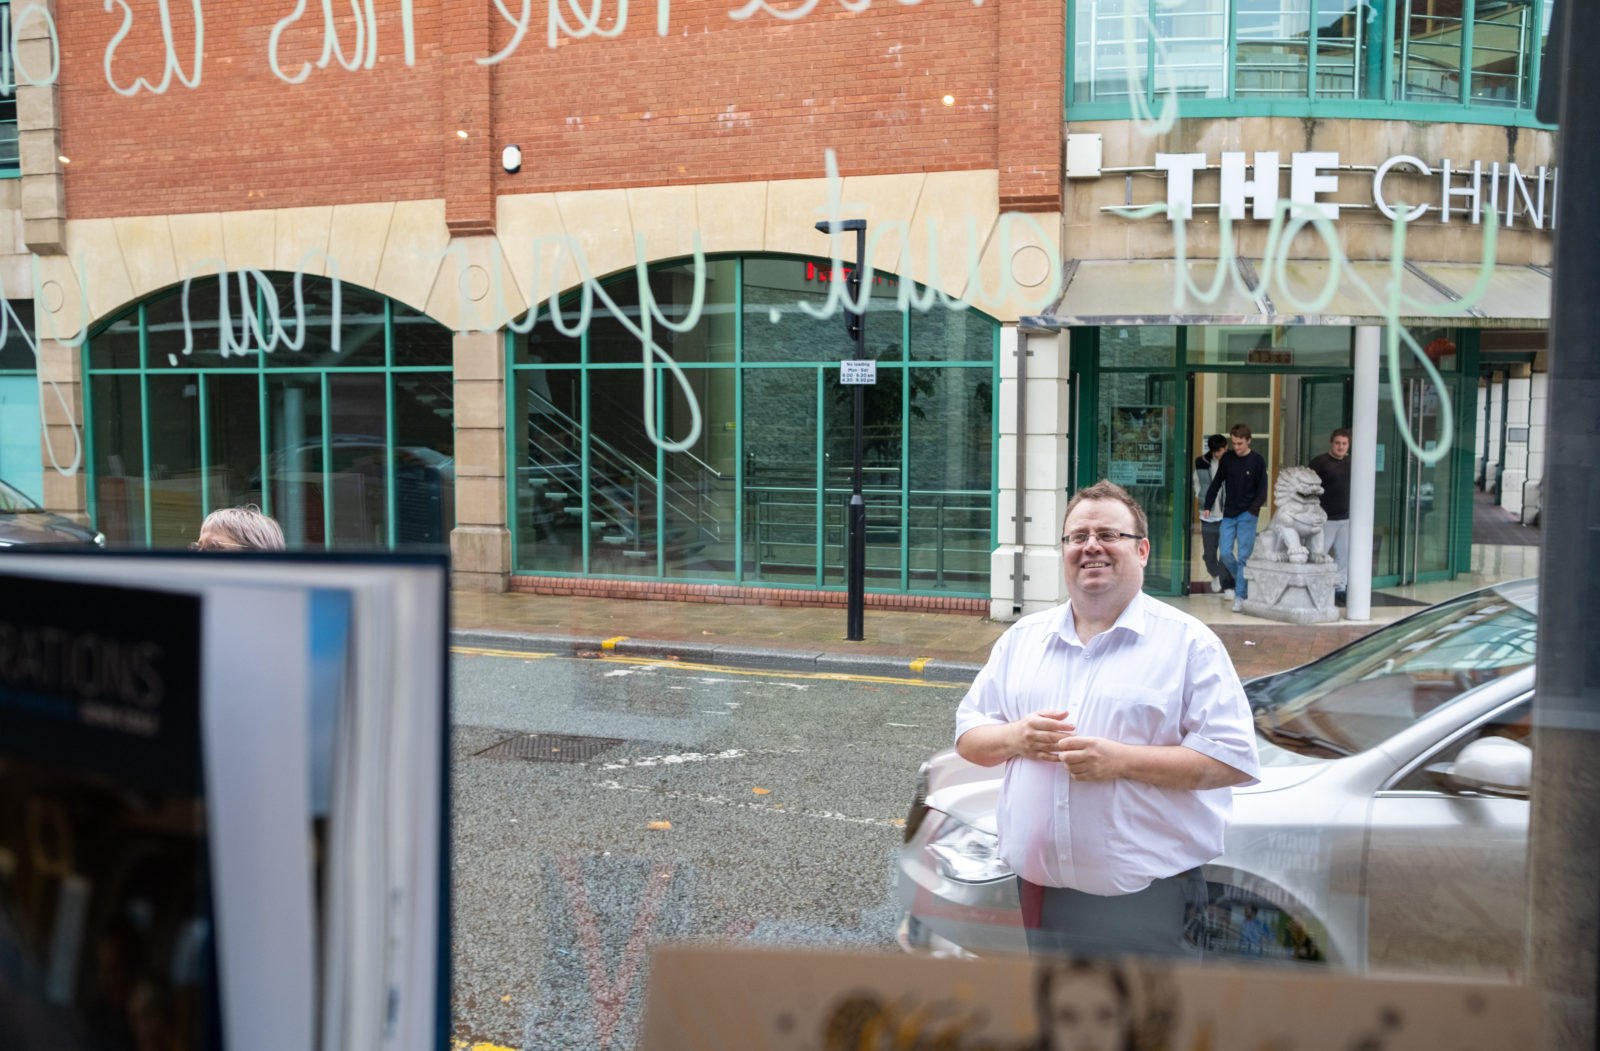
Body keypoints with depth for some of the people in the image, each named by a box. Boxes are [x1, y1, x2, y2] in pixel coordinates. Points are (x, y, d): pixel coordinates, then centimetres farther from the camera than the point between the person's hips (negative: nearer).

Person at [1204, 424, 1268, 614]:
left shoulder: (1257, 461, -4)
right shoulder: (1227, 458, 4)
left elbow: (1262, 492, -3)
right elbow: (1217, 482, 13)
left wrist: (1252, 510, -16)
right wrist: (1207, 505, 7)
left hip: (1247, 516, -3)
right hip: (1228, 514, 3)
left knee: (1244, 557, -4)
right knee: (1226, 554, -1)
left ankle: (1240, 595, 1)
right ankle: (1241, 581, 24)